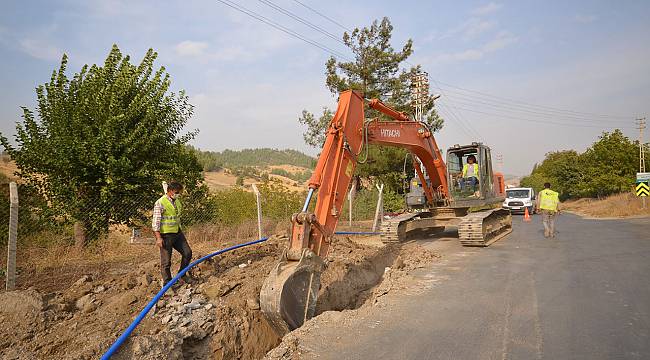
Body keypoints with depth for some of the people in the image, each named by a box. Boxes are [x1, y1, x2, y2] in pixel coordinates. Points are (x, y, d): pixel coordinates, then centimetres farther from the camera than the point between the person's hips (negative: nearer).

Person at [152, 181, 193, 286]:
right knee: (166, 261, 1)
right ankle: (167, 284, 13)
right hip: (166, 235, -7)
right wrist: (158, 238, -21)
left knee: (187, 253, 6)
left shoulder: (178, 201, 10)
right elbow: (155, 222, -16)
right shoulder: (160, 203, -15)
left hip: (177, 233, 7)